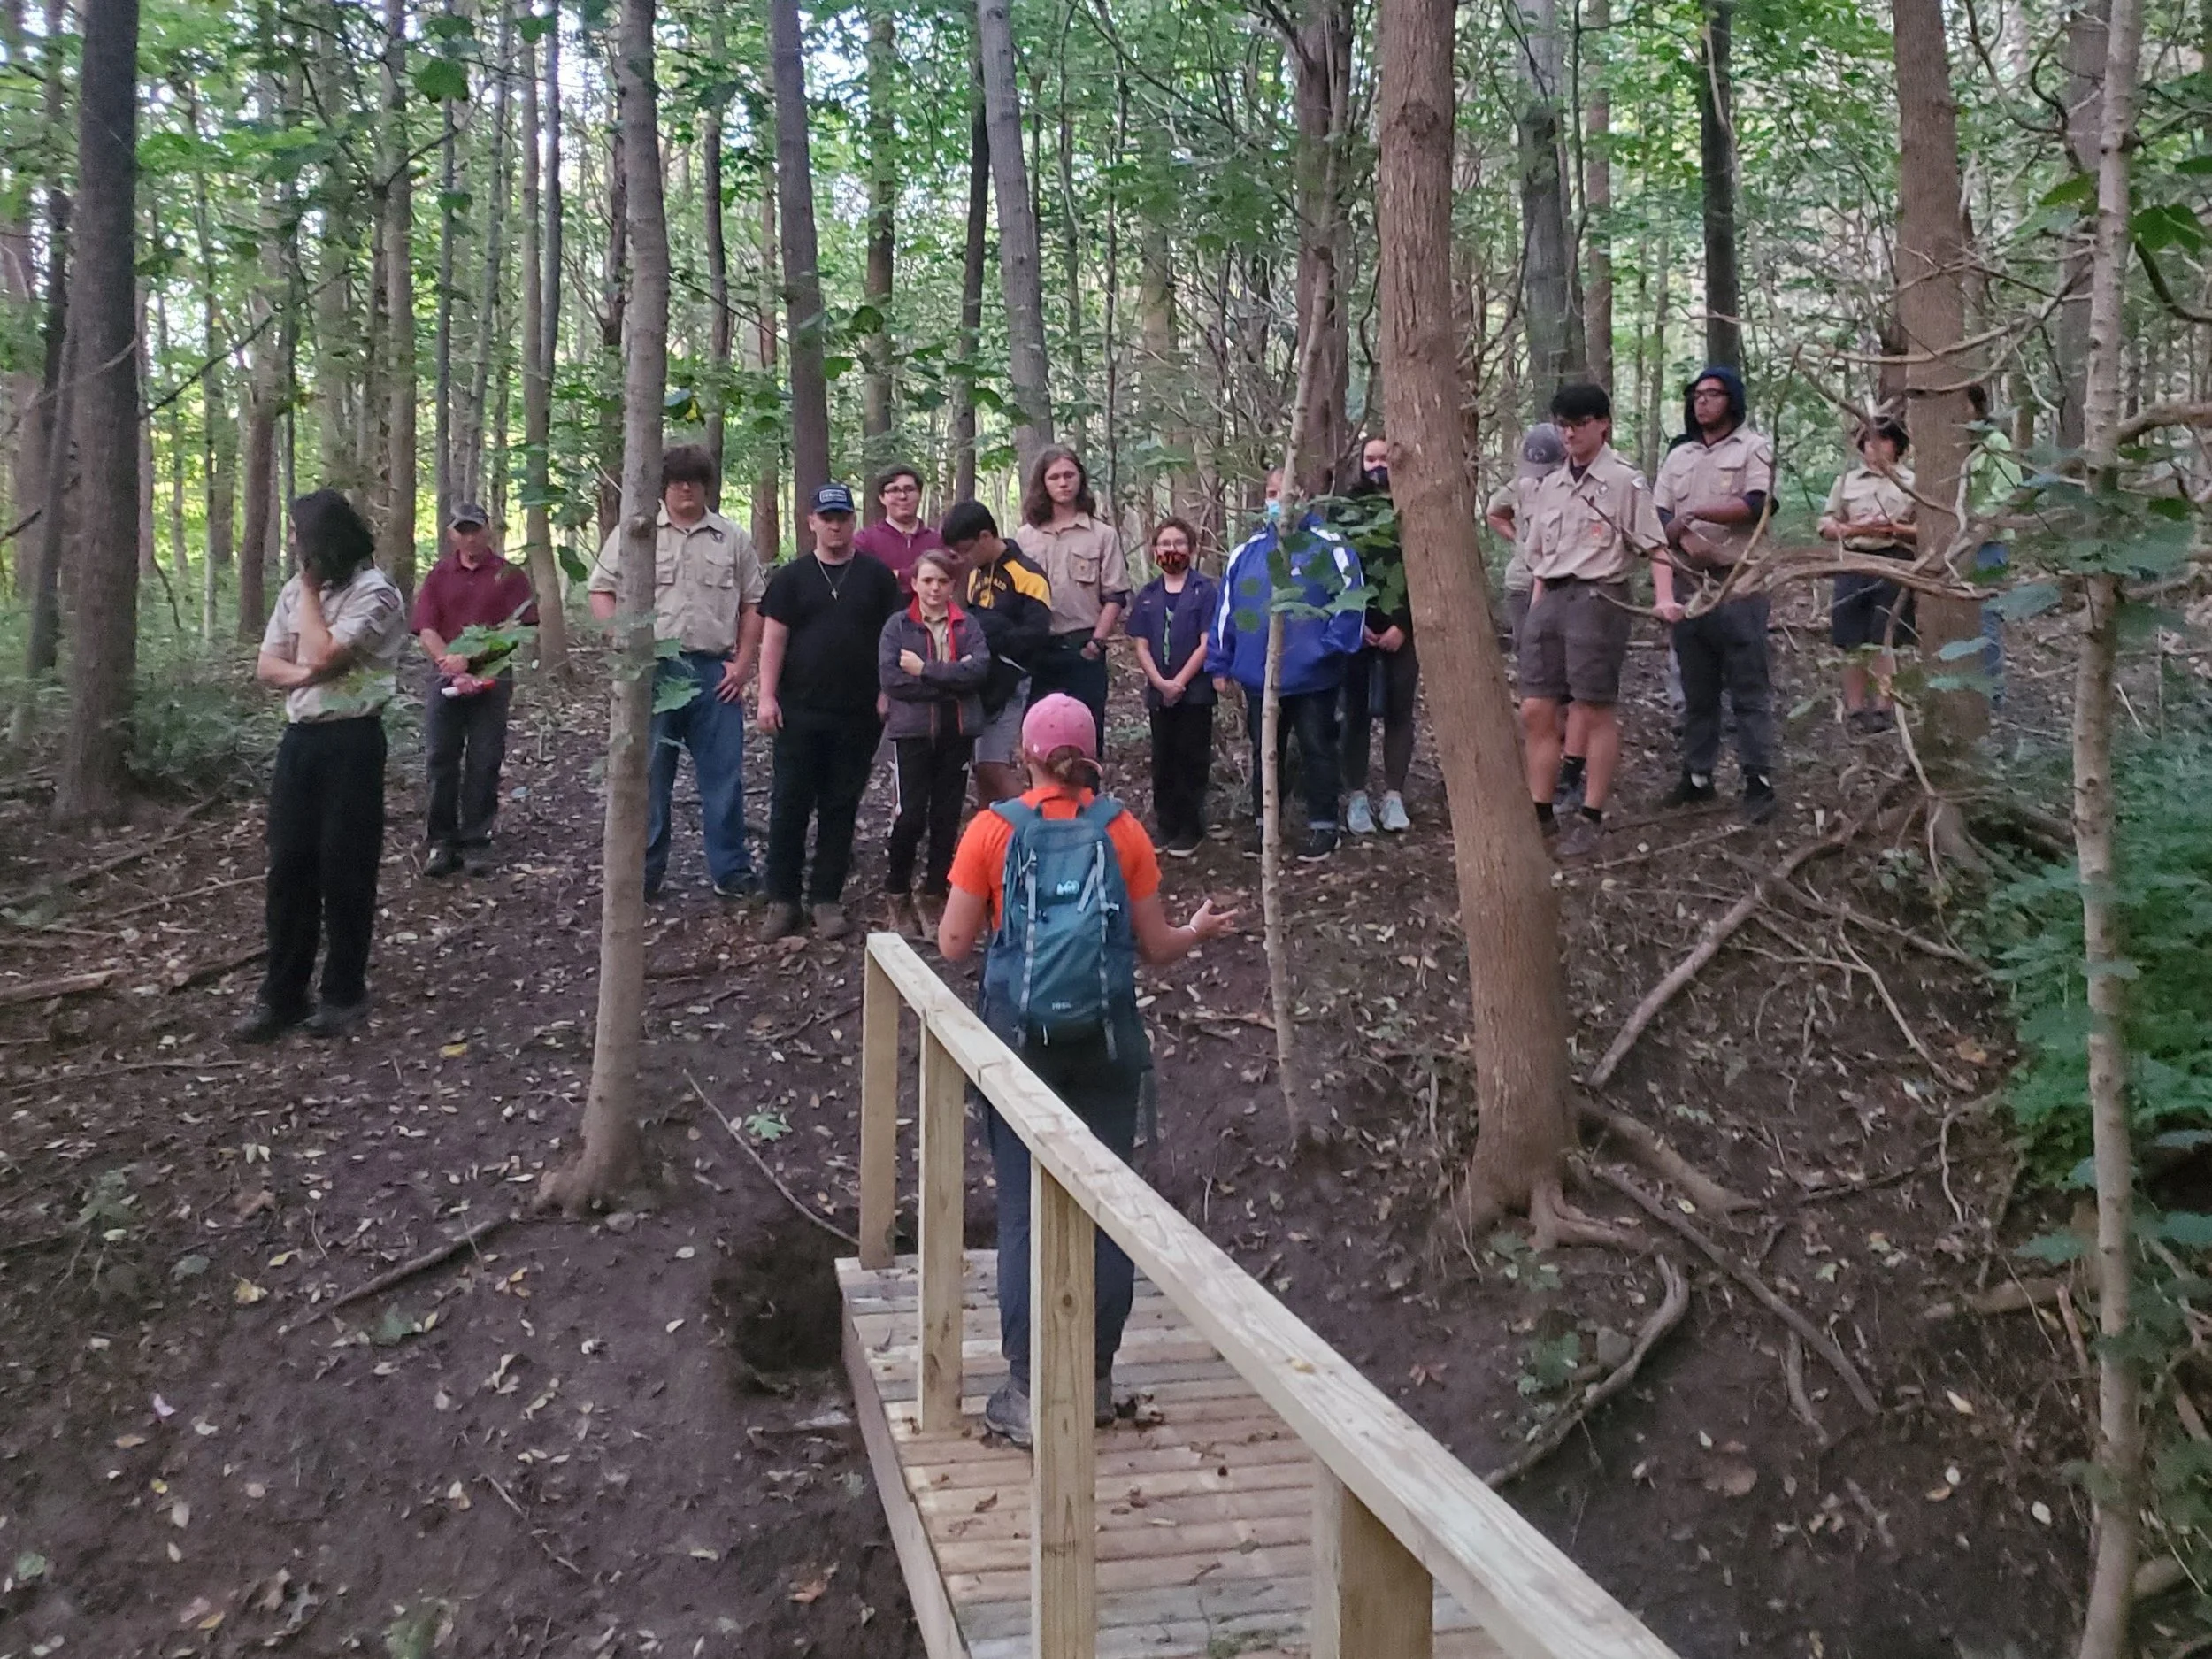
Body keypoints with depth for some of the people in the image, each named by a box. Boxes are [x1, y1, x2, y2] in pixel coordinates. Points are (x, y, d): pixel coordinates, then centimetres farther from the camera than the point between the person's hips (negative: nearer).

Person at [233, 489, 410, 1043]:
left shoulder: (375, 592, -11)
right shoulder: (296, 590, 12)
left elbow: (324, 654, -20)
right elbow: (266, 666, 10)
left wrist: (310, 589, -7)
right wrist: (306, 673, -12)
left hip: (351, 741, -7)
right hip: (299, 737, 7)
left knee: (344, 871, 1)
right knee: (288, 868, 7)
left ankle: (344, 993, 14)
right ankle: (281, 995, 15)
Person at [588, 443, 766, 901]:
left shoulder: (732, 539, 10)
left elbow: (753, 604, 11)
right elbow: (601, 590, 6)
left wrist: (743, 663, 2)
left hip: (714, 672, 1)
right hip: (653, 669, -1)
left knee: (724, 774, 5)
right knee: (649, 774, 4)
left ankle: (731, 871, 14)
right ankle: (644, 872, 14)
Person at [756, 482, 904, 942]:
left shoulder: (877, 577, 6)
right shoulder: (792, 577, 6)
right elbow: (773, 639, 3)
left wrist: (887, 693, -1)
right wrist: (767, 697, -5)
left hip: (858, 715, 0)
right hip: (799, 712, 0)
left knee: (841, 809, 5)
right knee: (789, 805, 0)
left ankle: (827, 899, 13)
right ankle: (782, 900, 7)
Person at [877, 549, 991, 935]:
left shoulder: (968, 626, 5)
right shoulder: (897, 626, 2)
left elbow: (979, 669, -11)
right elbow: (891, 678, -11)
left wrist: (925, 669, -15)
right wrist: (951, 678, -12)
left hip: (958, 731, 2)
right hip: (913, 730, -2)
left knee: (947, 816, 6)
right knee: (911, 814, -7)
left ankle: (934, 895, 19)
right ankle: (897, 894, 12)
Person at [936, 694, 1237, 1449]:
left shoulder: (993, 830, -5)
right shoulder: (1122, 831, -2)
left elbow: (952, 945, -2)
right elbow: (1157, 947, 1)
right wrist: (1200, 932, 23)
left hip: (1020, 1041, -1)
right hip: (1107, 1044, 1)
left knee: (1024, 1215, 5)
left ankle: (1027, 1393, 7)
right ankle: (1095, 1378, 20)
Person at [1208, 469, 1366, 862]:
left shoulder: (1329, 547, -8)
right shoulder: (1248, 550, 5)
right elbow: (1226, 608, 8)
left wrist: (1329, 648, -18)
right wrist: (1220, 663, 5)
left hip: (1313, 677, -4)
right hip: (1258, 675, 4)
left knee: (1317, 751, 7)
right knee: (1264, 752, 15)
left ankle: (1322, 826, 18)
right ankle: (1263, 822, 27)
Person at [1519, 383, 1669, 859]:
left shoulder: (1625, 482, -3)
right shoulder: (1549, 486, 16)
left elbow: (1654, 547, -7)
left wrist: (1665, 598, -20)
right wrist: (1535, 612, 14)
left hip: (1598, 598, -6)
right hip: (1551, 601, 7)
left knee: (1595, 711, -2)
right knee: (1535, 710, 4)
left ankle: (1591, 817, 6)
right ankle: (1540, 810, 14)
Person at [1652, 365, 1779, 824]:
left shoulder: (1753, 449, 1)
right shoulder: (1678, 456, 16)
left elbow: (1754, 506, -14)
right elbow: (1657, 517, 6)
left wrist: (1693, 512, -19)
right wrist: (1684, 536, -13)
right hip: (1688, 584, 5)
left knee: (1749, 690, -5)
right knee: (1696, 691, 12)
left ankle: (1759, 782, -3)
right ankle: (1697, 776, 20)